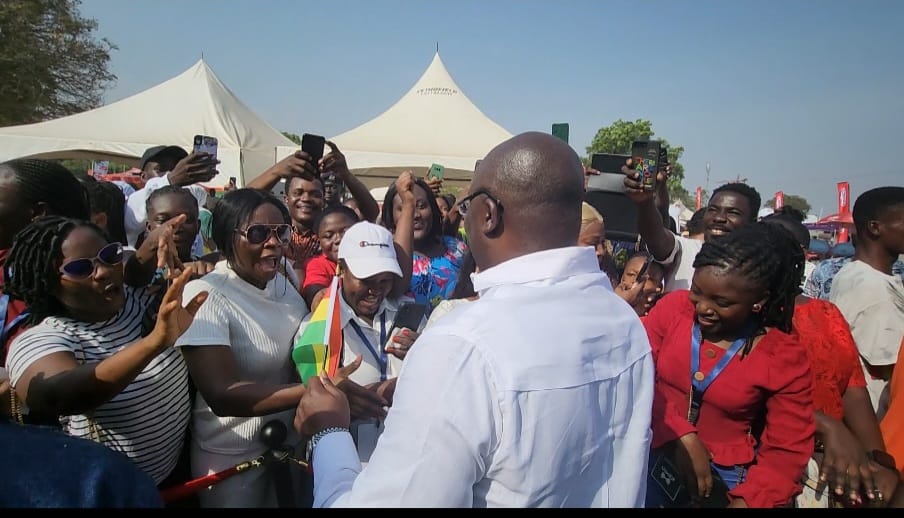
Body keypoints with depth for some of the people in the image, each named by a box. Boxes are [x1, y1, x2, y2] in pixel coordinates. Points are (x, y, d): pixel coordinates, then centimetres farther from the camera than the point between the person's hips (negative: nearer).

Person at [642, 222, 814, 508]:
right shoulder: (673, 307, -7)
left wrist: (746, 500, -19)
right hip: (654, 457, 1)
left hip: (726, 478, -1)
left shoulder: (786, 359, -9)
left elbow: (786, 452, -5)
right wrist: (682, 436, -18)